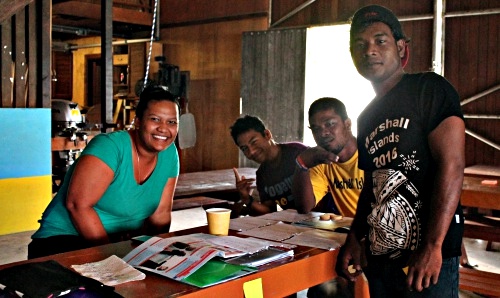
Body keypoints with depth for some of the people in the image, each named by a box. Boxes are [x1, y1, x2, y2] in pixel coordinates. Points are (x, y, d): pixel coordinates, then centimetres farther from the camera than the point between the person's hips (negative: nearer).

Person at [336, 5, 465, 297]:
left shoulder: (430, 89, -7)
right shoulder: (366, 117, 15)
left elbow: (451, 166, -16)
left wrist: (432, 246, -22)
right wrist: (354, 239, 13)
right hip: (379, 257, 7)